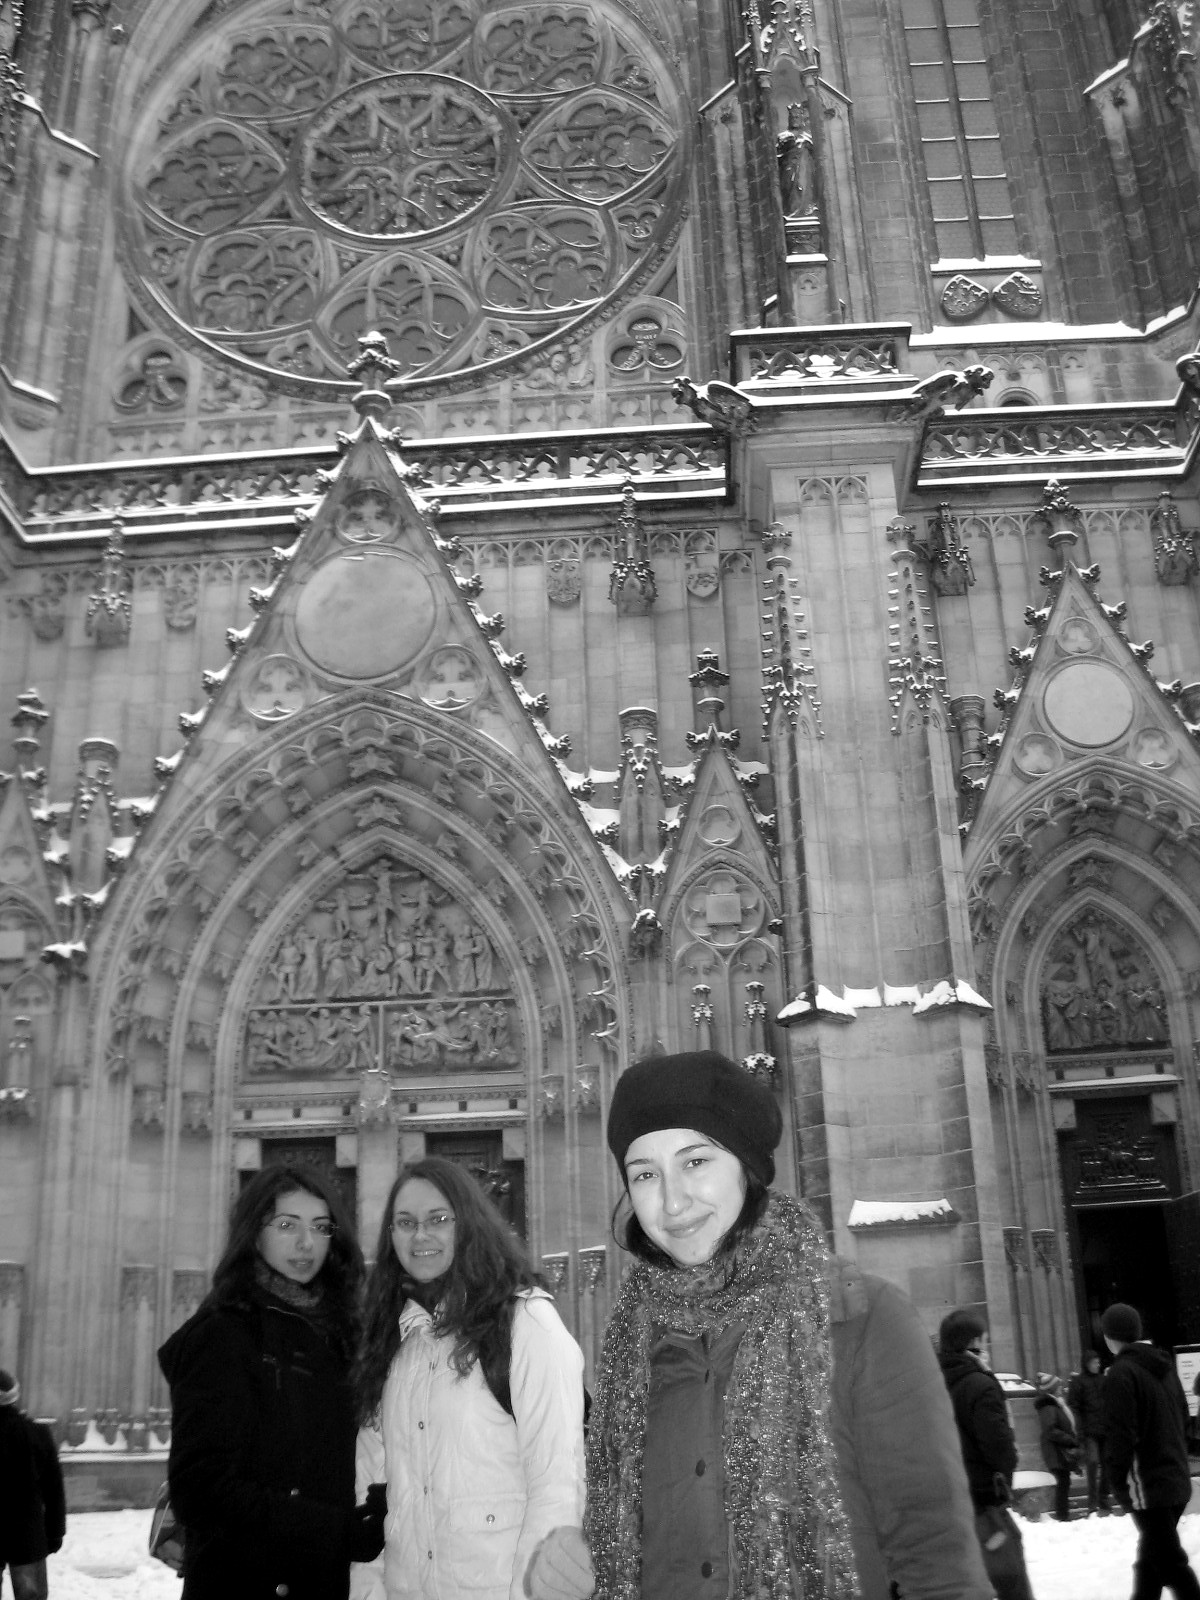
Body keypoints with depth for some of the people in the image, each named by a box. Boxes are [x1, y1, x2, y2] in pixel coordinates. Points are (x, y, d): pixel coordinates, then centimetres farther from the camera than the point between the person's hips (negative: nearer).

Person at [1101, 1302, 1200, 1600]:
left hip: (1147, 1486, -9)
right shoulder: (1164, 1368, 12)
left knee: (1170, 1563, -4)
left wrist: (1118, 1483, -12)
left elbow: (1120, 1435, -19)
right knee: (1149, 1559, 18)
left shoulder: (1121, 1373, -15)